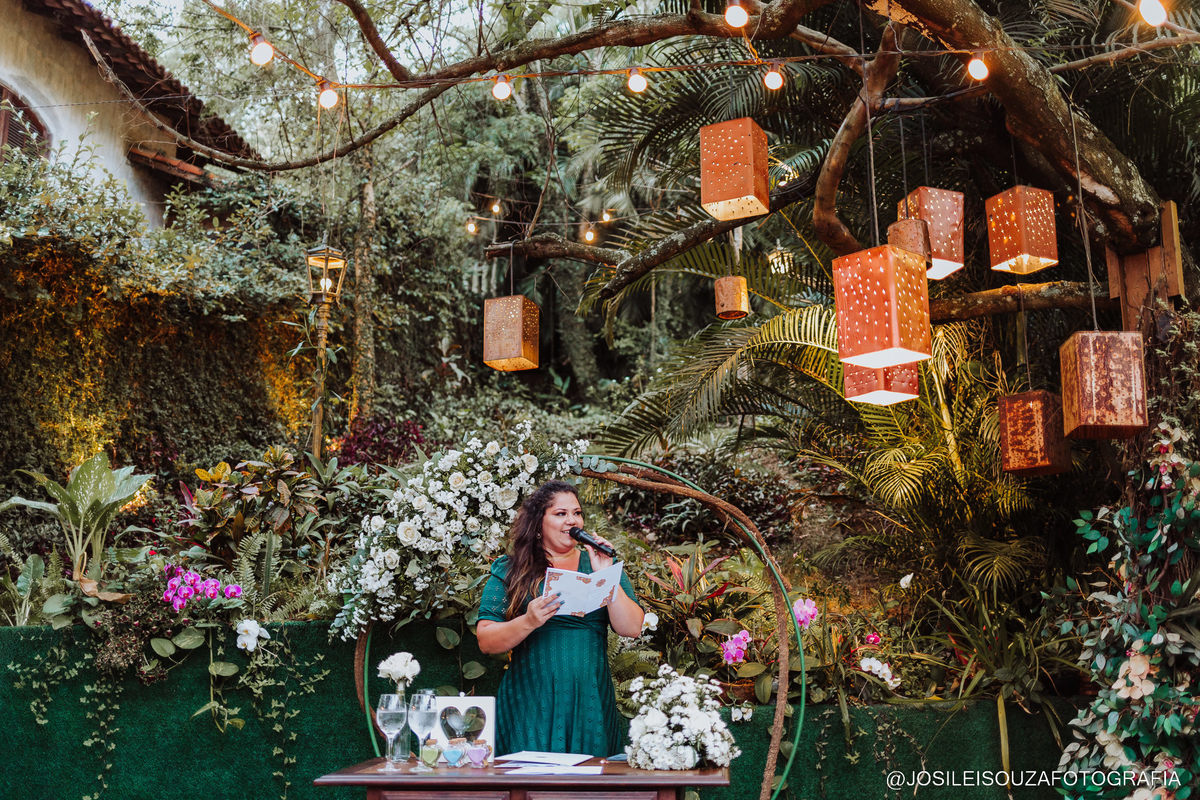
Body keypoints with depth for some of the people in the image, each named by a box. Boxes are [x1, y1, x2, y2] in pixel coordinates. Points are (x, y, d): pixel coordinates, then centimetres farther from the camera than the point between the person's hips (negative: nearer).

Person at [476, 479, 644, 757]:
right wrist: (529, 622, -18)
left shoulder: (598, 564, 11)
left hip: (590, 703, 2)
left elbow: (632, 628, -1)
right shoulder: (509, 570, 6)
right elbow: (486, 642, -3)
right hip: (530, 704, -2)